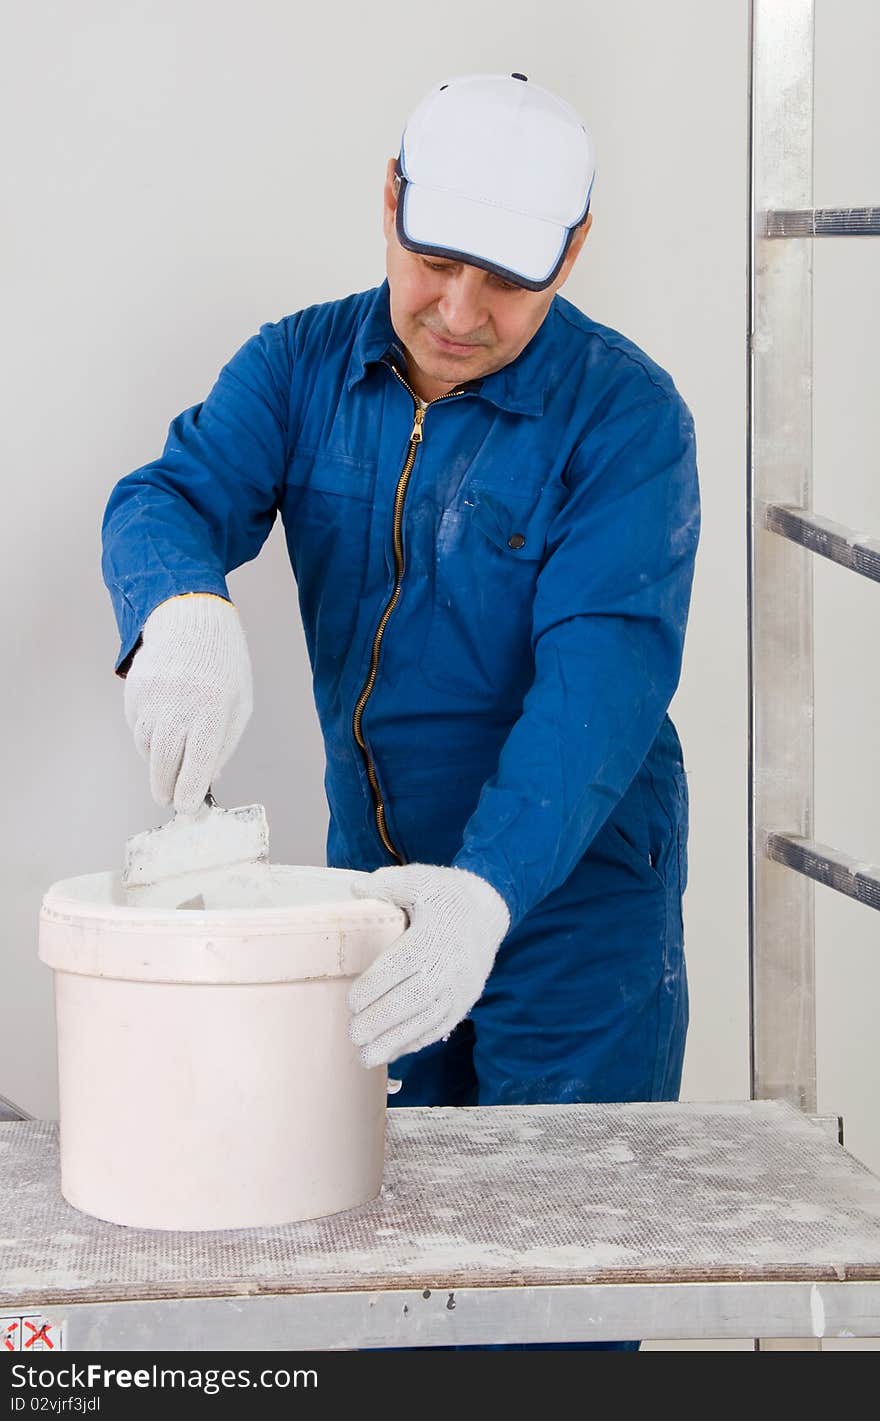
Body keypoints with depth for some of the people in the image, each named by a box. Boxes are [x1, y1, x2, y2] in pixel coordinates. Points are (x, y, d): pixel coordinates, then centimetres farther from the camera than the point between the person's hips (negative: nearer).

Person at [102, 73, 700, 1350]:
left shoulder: (625, 415, -16)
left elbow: (605, 671, -27)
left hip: (572, 895, -4)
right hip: (374, 873, 5)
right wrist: (183, 609, -39)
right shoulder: (304, 365, -1)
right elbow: (169, 497, -14)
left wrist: (490, 889, -41)